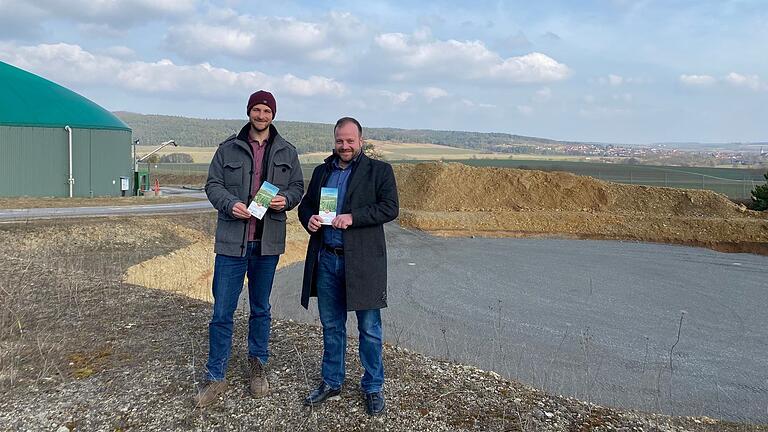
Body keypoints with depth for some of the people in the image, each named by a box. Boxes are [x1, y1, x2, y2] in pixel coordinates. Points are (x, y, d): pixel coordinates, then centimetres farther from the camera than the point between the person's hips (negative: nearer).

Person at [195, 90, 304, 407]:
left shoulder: (287, 152, 7)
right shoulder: (228, 148, 3)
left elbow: (297, 187, 11)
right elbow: (213, 185, 3)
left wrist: (286, 199, -12)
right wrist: (230, 203, -17)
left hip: (268, 241, 2)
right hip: (232, 241, -1)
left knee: (261, 309, 15)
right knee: (222, 312, 0)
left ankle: (257, 365, 32)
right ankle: (215, 376, 13)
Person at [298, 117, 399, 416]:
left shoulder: (379, 170, -1)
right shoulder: (322, 171, 14)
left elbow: (390, 207, -10)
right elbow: (305, 204, 19)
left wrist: (353, 217, -21)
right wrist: (308, 219, -4)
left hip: (362, 260, -4)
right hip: (326, 259, 4)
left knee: (369, 328, 5)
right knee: (331, 326, 16)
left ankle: (373, 387, 22)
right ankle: (331, 382, 31)